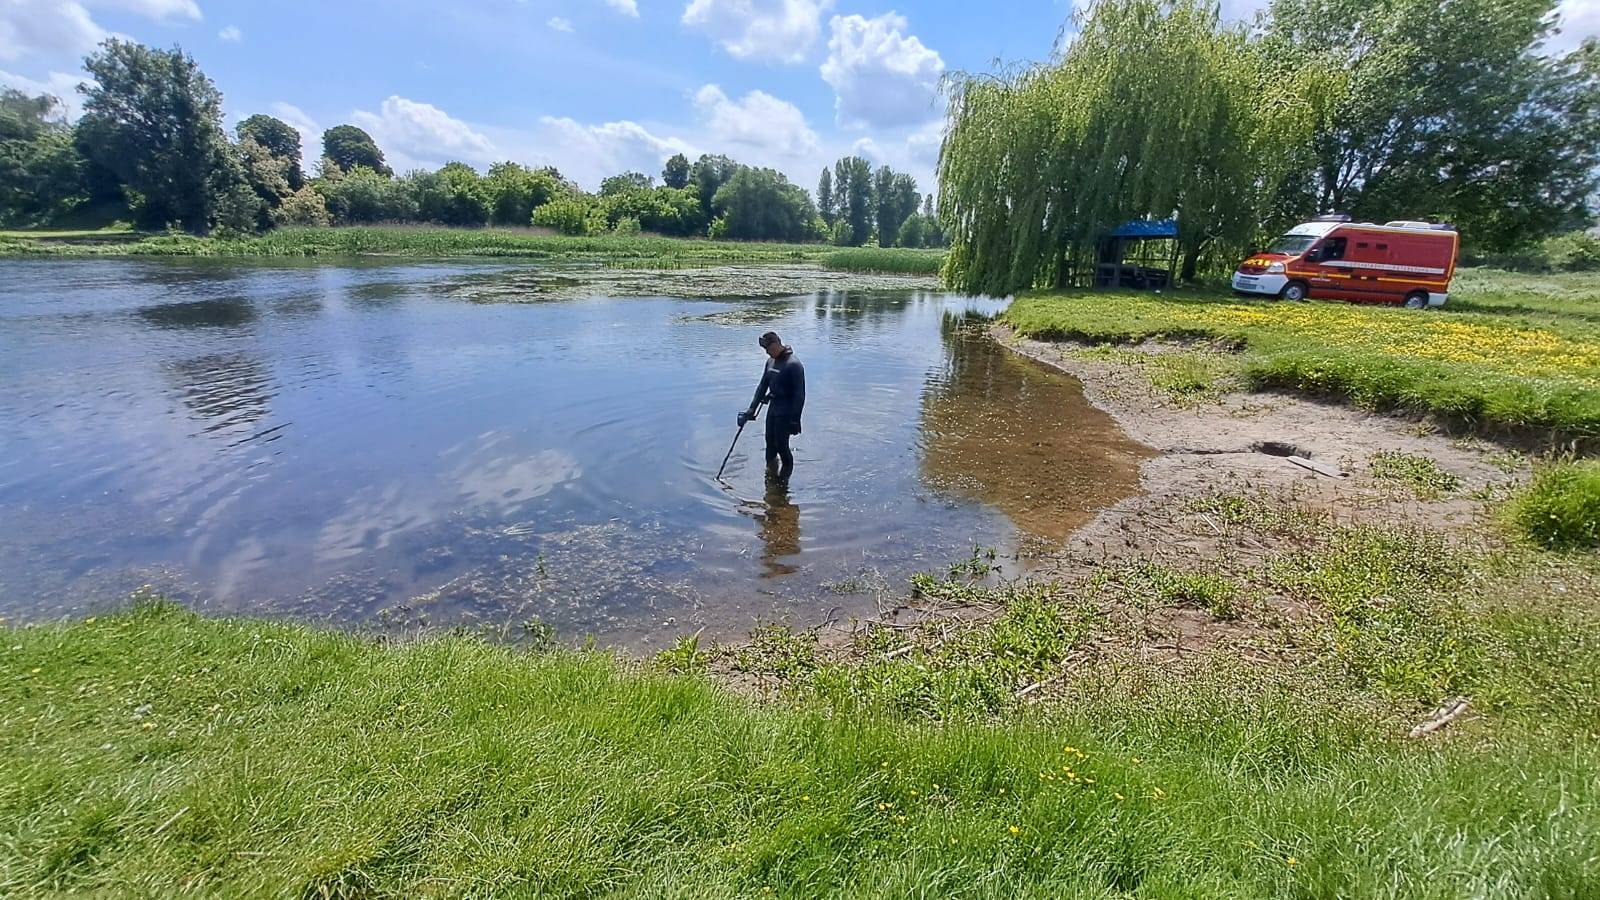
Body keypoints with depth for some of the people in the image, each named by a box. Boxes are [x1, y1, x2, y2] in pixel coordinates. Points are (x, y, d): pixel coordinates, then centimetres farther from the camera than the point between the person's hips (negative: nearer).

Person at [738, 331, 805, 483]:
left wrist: (795, 420, -19)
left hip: (786, 412, -8)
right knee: (770, 444, 13)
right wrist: (752, 409, 12)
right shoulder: (771, 361, 7)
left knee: (781, 446, -3)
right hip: (772, 408, 8)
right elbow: (762, 386, 15)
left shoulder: (793, 365, -19)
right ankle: (771, 475, 28)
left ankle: (783, 480, 14)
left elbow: (800, 395, -19)